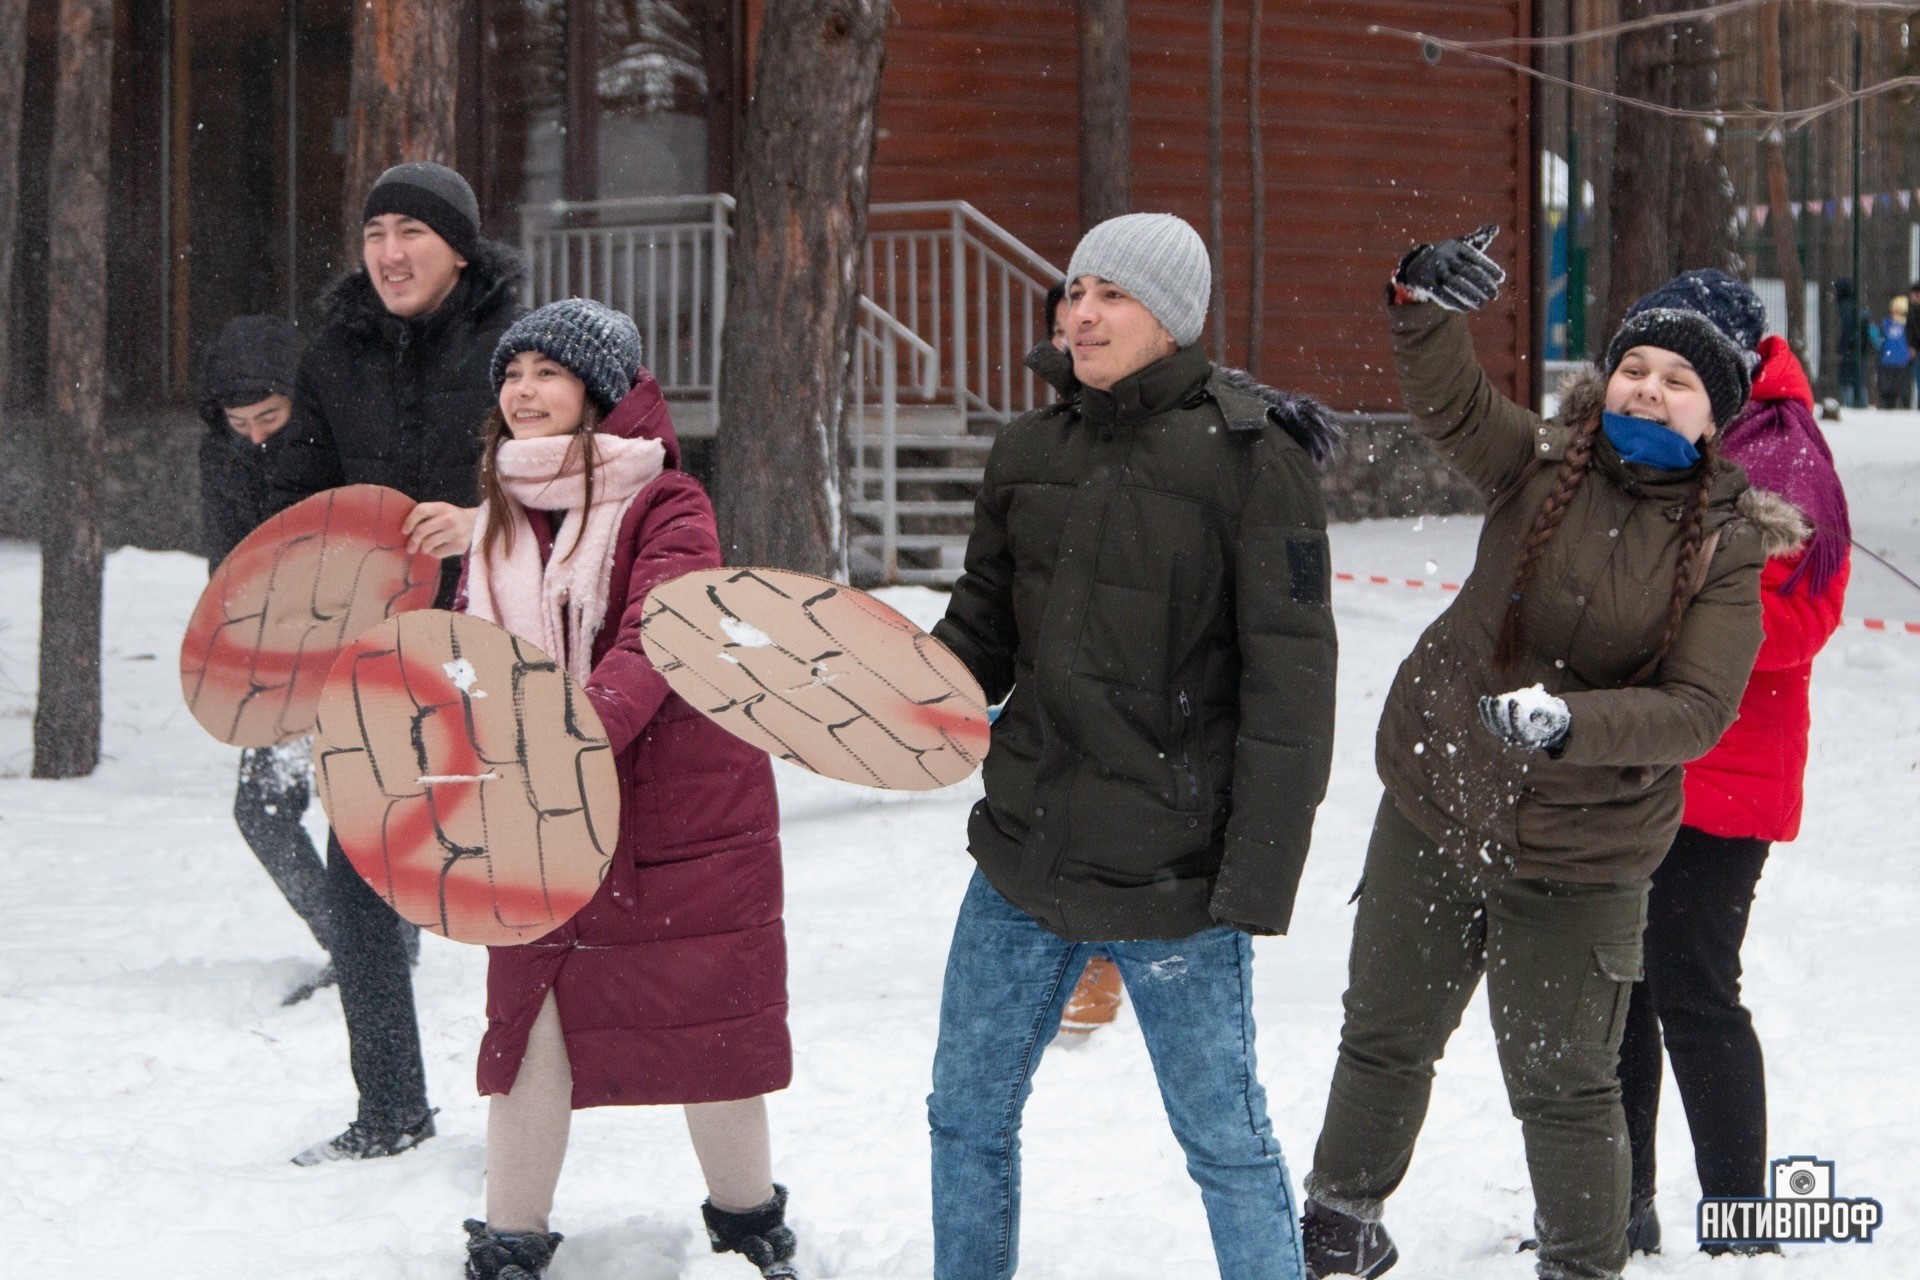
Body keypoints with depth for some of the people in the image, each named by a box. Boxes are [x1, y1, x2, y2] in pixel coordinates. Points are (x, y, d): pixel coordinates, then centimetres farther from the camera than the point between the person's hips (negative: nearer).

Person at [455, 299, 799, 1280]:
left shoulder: (666, 507, -10)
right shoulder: (497, 519, 9)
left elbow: (652, 646, -25)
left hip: (684, 812, -4)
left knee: (707, 1024, 7)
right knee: (529, 1026, 1)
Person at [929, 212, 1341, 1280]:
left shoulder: (1248, 459, -11)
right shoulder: (1031, 451, 7)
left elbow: (1291, 679, -13)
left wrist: (1258, 875, -17)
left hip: (1175, 872, -6)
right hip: (1026, 852, 6)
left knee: (1224, 1136, 6)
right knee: (969, 1115, 15)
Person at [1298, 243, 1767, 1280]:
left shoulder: (1725, 547, -10)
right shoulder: (1542, 462, -6)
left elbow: (1698, 710, -18)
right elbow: (1448, 399, -23)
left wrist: (1570, 722, -34)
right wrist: (1424, 303, -44)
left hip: (1581, 857, -2)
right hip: (1435, 806, 2)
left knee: (1565, 1085, 5)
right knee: (1385, 1038, 19)